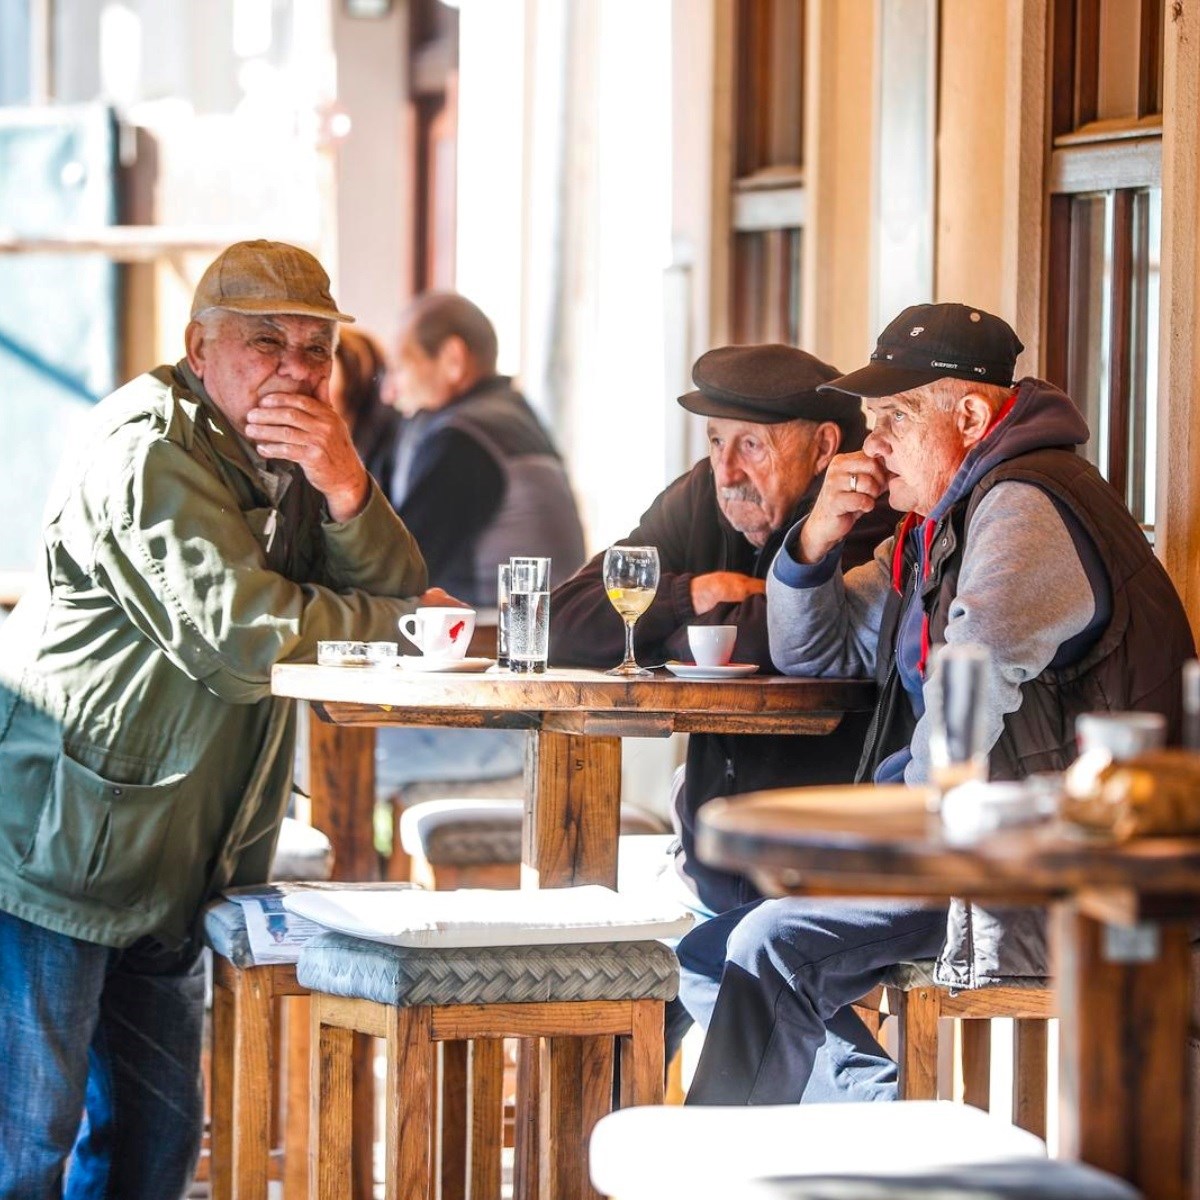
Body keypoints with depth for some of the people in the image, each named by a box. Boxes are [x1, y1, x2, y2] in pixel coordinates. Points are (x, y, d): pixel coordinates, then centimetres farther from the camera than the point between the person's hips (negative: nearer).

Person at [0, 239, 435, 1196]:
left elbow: (397, 593, 4)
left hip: (163, 866, 9)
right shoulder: (151, 446, -13)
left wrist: (346, 494, -16)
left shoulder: (293, 458, 14)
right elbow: (241, 632, -22)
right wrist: (397, 621, -8)